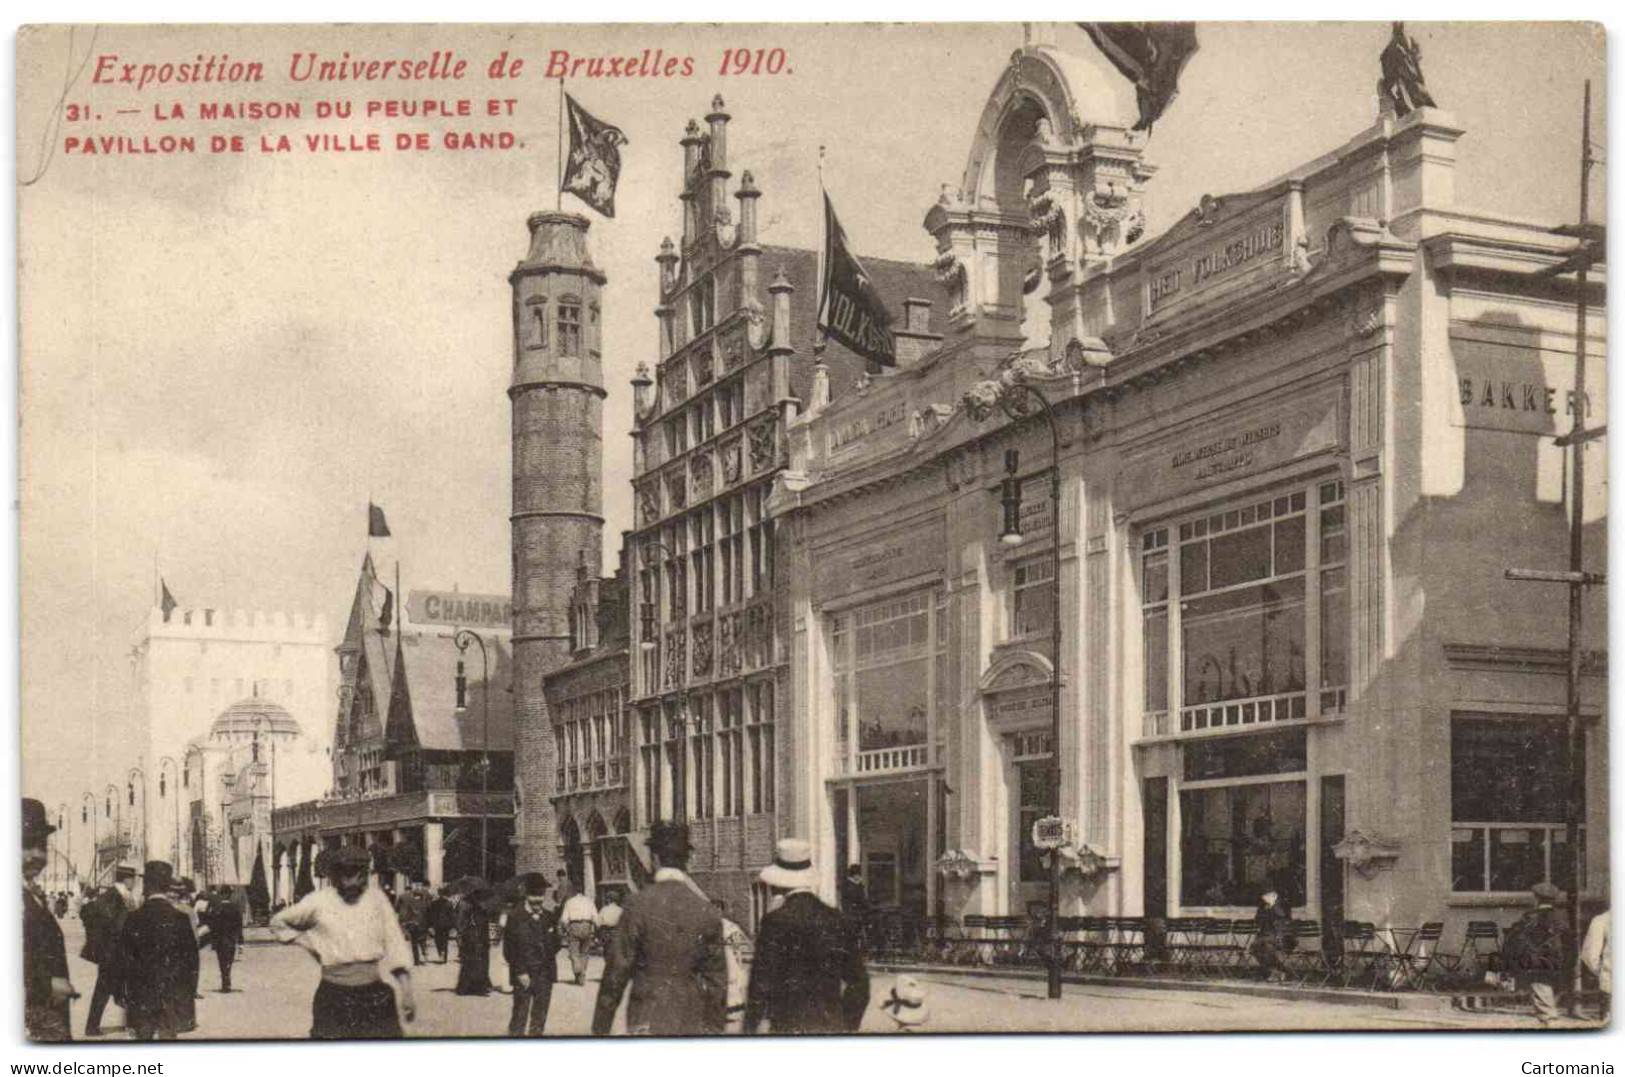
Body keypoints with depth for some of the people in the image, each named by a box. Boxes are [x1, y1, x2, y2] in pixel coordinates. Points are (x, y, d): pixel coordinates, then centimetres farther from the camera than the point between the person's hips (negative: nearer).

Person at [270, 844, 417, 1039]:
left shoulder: (376, 897, 3)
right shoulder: (319, 902, 2)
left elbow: (394, 942, 5)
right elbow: (278, 923, 17)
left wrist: (406, 989, -2)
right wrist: (311, 944, 6)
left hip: (375, 994, 1)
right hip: (334, 994, -1)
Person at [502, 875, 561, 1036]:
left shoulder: (550, 918, 9)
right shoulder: (515, 918, -4)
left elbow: (555, 944, 17)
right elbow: (509, 950, -6)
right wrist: (520, 972, -12)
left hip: (545, 974, 4)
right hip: (523, 975, -4)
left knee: (540, 1015, 7)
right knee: (520, 1014, -4)